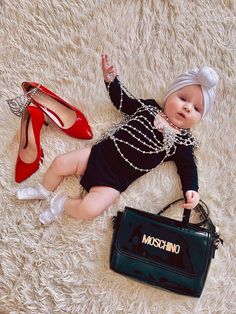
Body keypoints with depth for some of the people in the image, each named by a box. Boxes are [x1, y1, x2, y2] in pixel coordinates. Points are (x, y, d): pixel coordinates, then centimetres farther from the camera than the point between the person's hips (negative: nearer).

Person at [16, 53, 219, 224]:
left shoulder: (182, 142, -3)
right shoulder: (148, 108, 5)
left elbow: (188, 168, -1)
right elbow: (123, 100, 15)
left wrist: (191, 190, -18)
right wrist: (111, 80, 1)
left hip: (114, 181, -3)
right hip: (99, 154, 3)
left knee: (89, 209, -21)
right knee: (60, 164, 0)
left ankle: (62, 203, 10)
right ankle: (45, 191, 32)